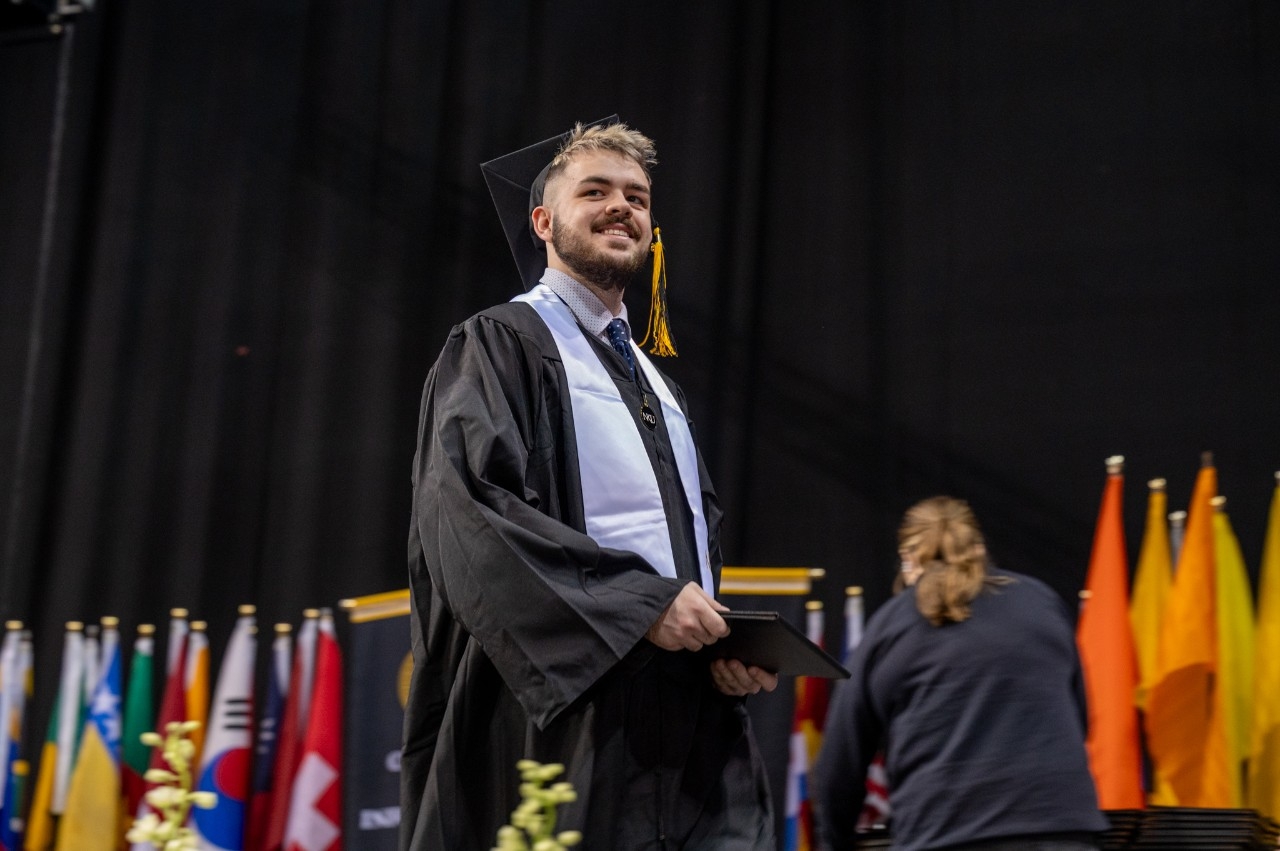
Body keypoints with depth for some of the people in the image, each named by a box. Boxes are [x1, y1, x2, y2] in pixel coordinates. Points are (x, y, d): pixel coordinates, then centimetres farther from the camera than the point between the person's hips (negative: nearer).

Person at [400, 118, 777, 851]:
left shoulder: (660, 388, 24)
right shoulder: (501, 343, 1)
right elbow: (469, 507, -14)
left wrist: (729, 648, 2)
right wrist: (640, 604, -19)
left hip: (695, 731, 6)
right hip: (570, 724, -6)